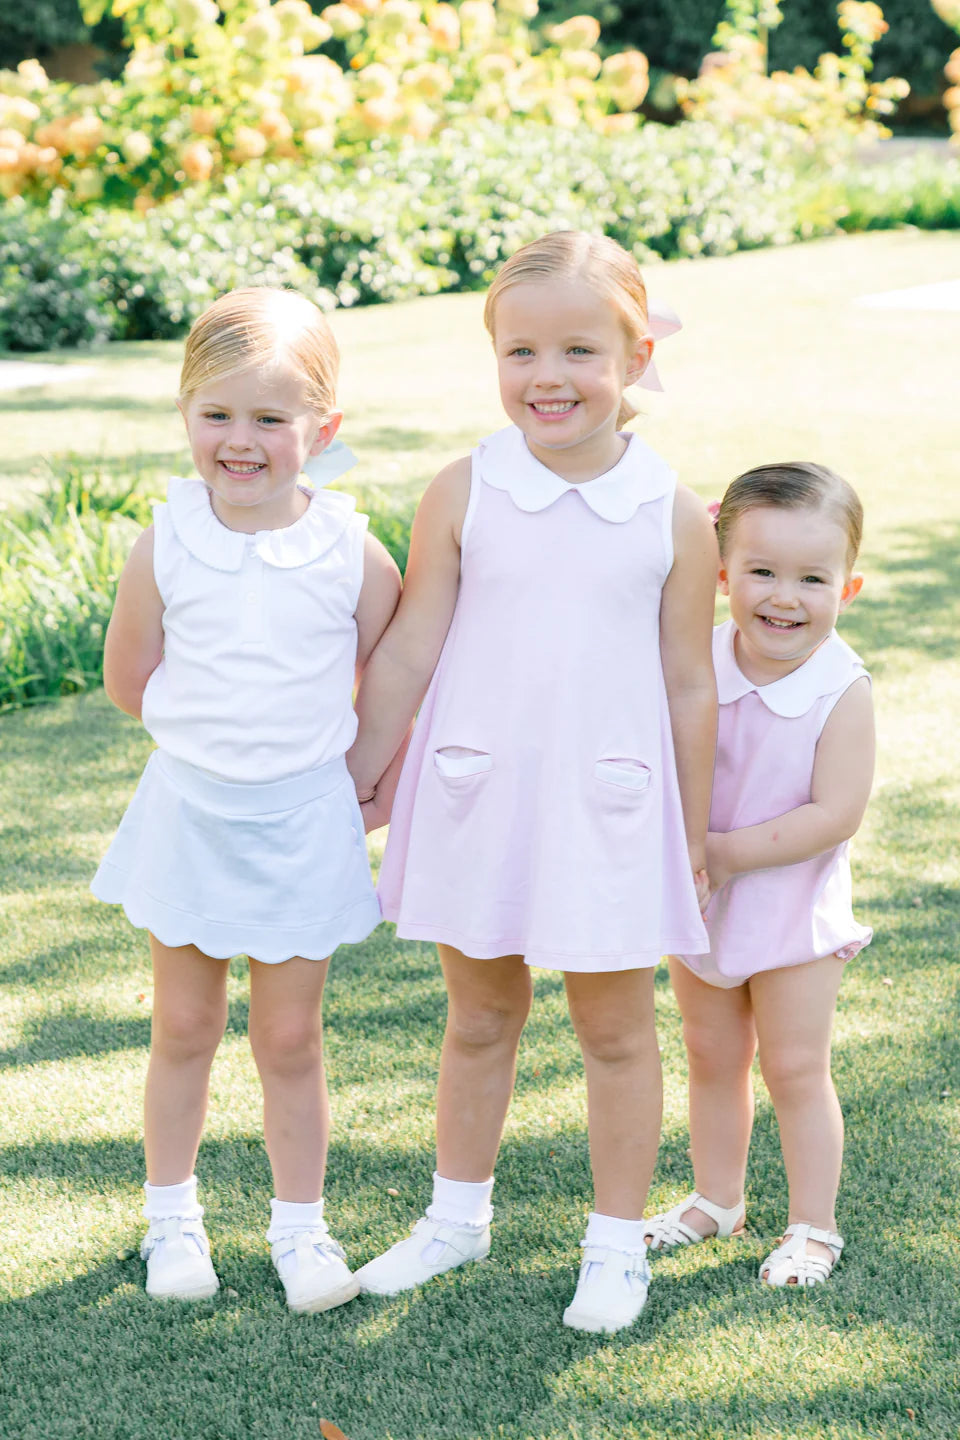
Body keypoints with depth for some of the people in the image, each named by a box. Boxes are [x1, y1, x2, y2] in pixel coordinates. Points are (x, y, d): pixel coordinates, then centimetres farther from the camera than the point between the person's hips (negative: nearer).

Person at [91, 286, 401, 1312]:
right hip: (187, 816, 1)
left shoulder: (354, 554, -10)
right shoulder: (165, 544, -8)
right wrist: (217, 732, 3)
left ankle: (299, 1224, 25)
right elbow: (127, 679, 3)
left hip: (303, 824, -1)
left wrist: (373, 784, 2)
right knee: (184, 1028, 12)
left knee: (288, 1037, 8)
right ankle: (171, 1213, 30)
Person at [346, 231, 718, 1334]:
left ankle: (618, 1241, 27)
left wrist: (694, 843, 4)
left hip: (609, 807, -1)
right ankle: (457, 1214, 36)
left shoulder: (673, 516, -6)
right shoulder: (464, 493, -6)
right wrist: (354, 786, 4)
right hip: (476, 795, 1)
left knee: (616, 1030, 10)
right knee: (477, 1018, 17)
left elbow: (690, 686, 0)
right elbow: (405, 654, 0)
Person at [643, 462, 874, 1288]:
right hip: (698, 906, 4)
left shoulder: (842, 692, -20)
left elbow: (834, 816, -23)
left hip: (792, 907, -4)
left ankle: (813, 1227, 19)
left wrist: (726, 851, -23)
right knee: (713, 1058, 18)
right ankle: (717, 1200, 35)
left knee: (795, 1068, 5)